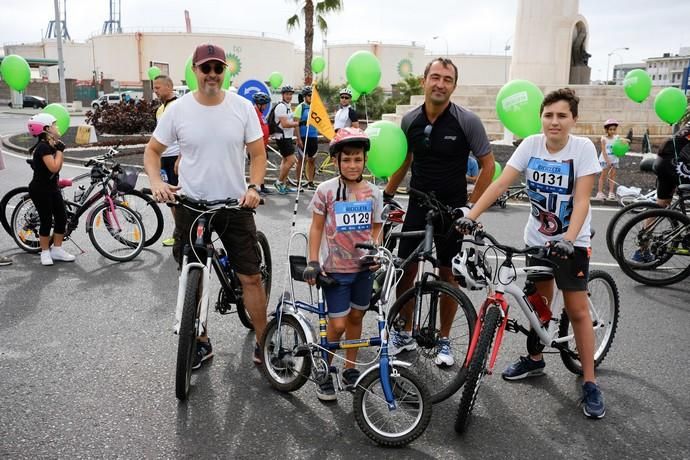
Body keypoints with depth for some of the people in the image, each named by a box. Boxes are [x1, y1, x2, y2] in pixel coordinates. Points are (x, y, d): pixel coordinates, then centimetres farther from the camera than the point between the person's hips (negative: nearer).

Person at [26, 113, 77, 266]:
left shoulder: (50, 145, 9)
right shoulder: (43, 146, -19)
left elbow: (58, 167, 7)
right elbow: (54, 167, -27)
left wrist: (60, 150, -1)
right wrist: (59, 150, -17)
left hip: (52, 187, 9)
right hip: (40, 190, -9)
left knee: (62, 219, 7)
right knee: (47, 221, -1)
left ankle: (57, 250, 19)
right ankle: (45, 252, 14)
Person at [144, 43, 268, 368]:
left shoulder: (242, 107, -3)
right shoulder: (178, 109, -3)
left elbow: (258, 154, 1)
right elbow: (152, 150, 5)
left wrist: (253, 187, -16)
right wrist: (156, 181, -14)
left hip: (235, 206, 0)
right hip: (191, 206, 1)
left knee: (250, 277, 2)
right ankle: (201, 343, 29)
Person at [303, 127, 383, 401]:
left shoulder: (373, 193, 0)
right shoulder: (326, 190, -8)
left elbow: (375, 229, 8)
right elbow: (316, 227, -3)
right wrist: (313, 262, -8)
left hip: (363, 267, 3)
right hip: (336, 268, -3)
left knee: (356, 317, 14)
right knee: (337, 324, -4)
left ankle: (350, 369, 32)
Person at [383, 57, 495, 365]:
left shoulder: (467, 121, -12)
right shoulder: (410, 120, -1)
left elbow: (488, 165, -6)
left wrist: (471, 206, -11)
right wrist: (387, 195, 10)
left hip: (452, 208, -3)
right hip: (418, 204, 3)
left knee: (448, 274, 6)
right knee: (406, 269, 5)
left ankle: (444, 339, 23)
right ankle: (405, 333, 24)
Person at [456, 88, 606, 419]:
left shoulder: (583, 148, -14)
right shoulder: (531, 145, -7)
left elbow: (581, 200, -20)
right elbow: (500, 183, -15)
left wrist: (568, 240, -33)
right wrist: (471, 216, -25)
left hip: (572, 240, -3)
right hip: (537, 237, 3)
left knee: (577, 310, -2)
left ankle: (589, 384, 11)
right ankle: (535, 359, 35)